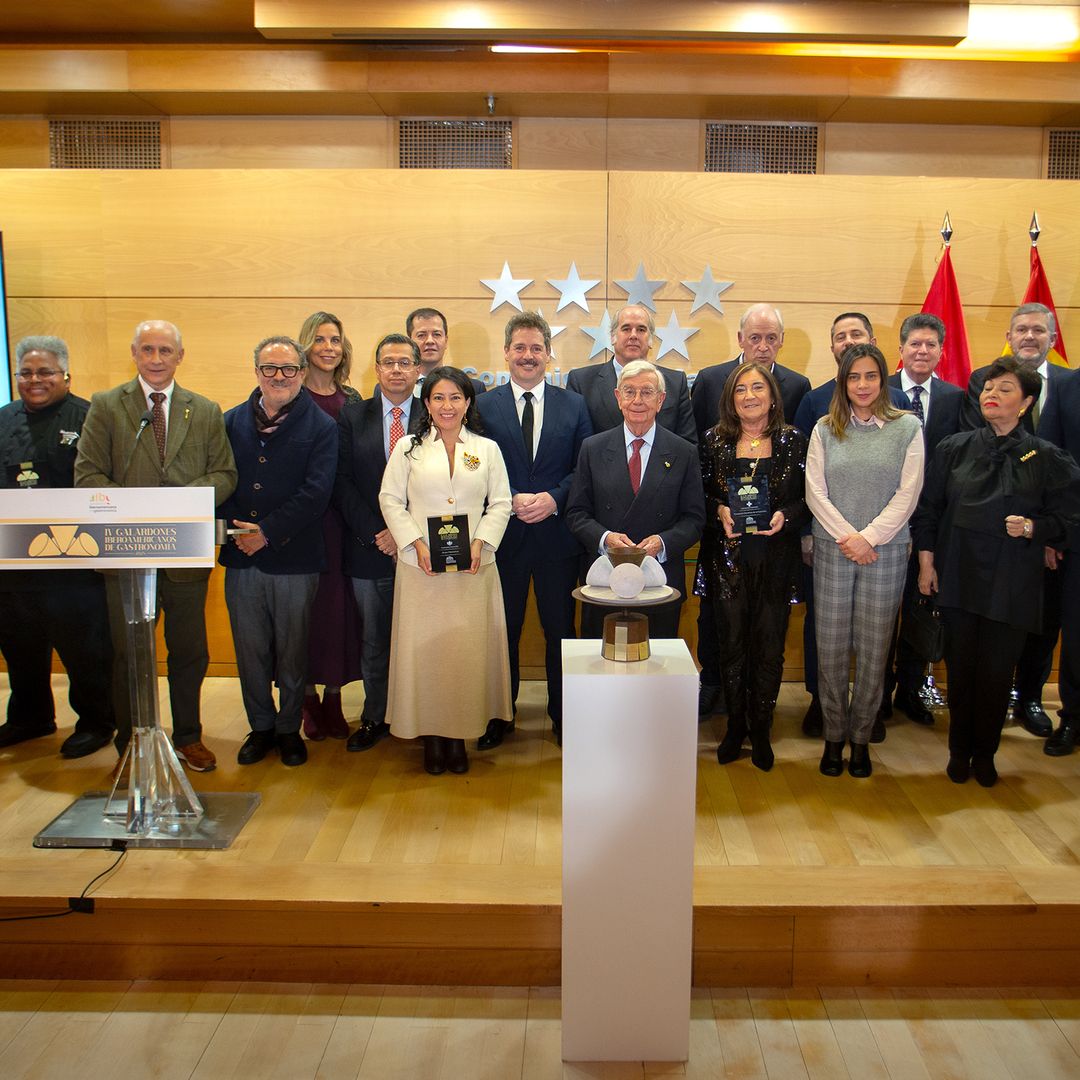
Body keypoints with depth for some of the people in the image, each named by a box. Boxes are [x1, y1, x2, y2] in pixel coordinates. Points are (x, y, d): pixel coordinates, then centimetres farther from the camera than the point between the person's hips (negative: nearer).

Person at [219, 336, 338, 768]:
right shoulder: (233, 421, 9)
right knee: (250, 650, 11)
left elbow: (316, 492, -12)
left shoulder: (321, 427, -2)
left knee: (292, 652, 9)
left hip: (294, 558, -3)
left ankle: (289, 729, 26)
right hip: (241, 556, 3)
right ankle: (261, 727, 28)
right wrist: (235, 530, -10)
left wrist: (268, 532, -15)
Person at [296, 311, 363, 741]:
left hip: (342, 516, 3)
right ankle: (309, 695, 15)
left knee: (340, 600, 6)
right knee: (307, 601, 2)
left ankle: (334, 697, 17)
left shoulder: (352, 400, 10)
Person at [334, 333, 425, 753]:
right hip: (368, 548, 1)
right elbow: (342, 483, 0)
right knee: (374, 639, 12)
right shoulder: (352, 416, 5)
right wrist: (375, 533, -9)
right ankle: (375, 717, 26)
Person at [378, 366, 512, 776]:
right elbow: (390, 500, 4)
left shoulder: (487, 449, 8)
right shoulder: (409, 448, 6)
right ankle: (431, 734, 14)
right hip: (421, 566, 0)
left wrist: (481, 542, -9)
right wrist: (416, 543, -9)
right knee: (423, 646, 2)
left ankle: (460, 734, 15)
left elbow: (501, 503, 7)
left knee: (469, 648, 2)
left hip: (473, 567, 1)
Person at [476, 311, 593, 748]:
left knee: (560, 629, 9)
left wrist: (553, 498, -13)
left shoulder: (574, 405, 6)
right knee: (502, 630, 11)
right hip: (503, 535, 0)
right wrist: (512, 501, -15)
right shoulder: (483, 406, 2)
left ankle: (562, 716, 24)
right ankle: (499, 716, 26)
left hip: (557, 535, 1)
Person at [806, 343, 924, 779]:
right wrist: (847, 537, -10)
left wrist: (869, 537, -12)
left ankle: (860, 737, 19)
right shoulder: (825, 429, 6)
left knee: (873, 650, 4)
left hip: (885, 551, -1)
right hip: (832, 551, 1)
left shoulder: (907, 428, 3)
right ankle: (833, 736, 18)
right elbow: (815, 492, 0)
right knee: (831, 648, 3)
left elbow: (907, 494, -3)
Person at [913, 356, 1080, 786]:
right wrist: (926, 560, 3)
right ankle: (959, 751, 26)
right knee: (960, 668, 8)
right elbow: (928, 508, 7)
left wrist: (1032, 528, -15)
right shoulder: (954, 449, 3)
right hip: (959, 576, 1)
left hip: (1011, 585, -1)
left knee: (996, 672, 5)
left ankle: (985, 754, 25)